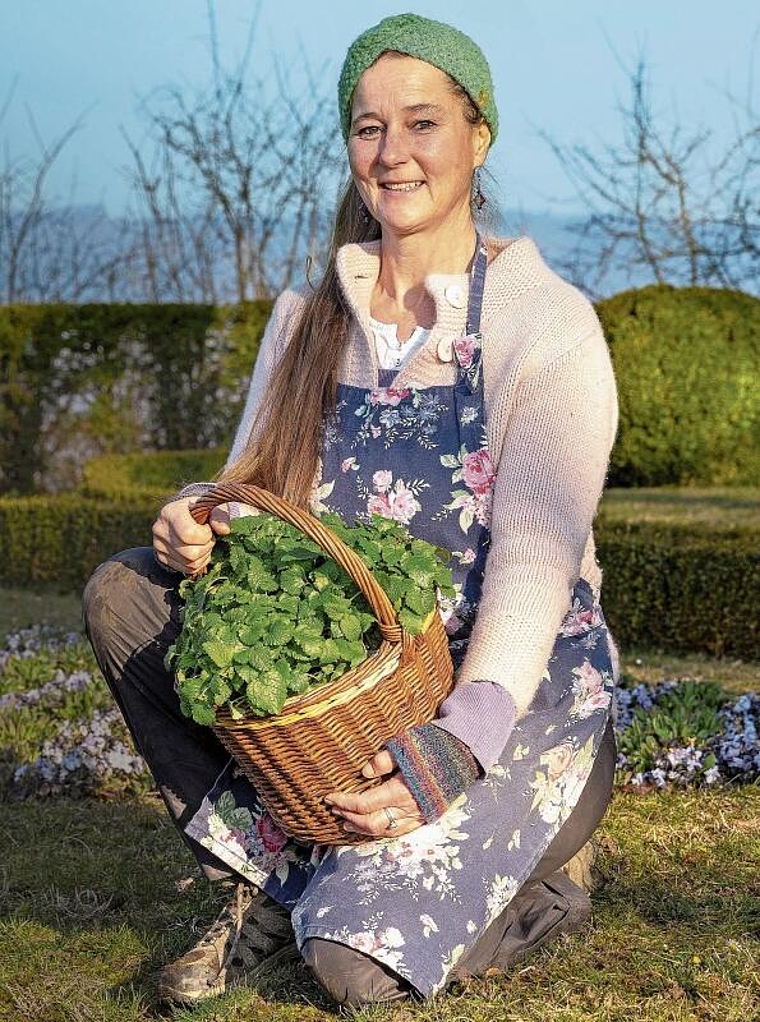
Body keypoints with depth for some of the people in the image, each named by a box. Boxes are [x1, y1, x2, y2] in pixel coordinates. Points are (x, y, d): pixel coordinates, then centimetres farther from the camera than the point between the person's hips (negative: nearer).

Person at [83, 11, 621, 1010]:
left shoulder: (546, 321, -10)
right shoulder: (308, 319, 7)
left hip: (520, 696, -5)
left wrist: (458, 748, -33)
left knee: (360, 957, -24)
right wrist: (193, 529, -20)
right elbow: (247, 498, 6)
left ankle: (529, 888, 9)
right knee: (124, 593, -14)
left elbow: (536, 563, -19)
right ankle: (277, 887, -5)